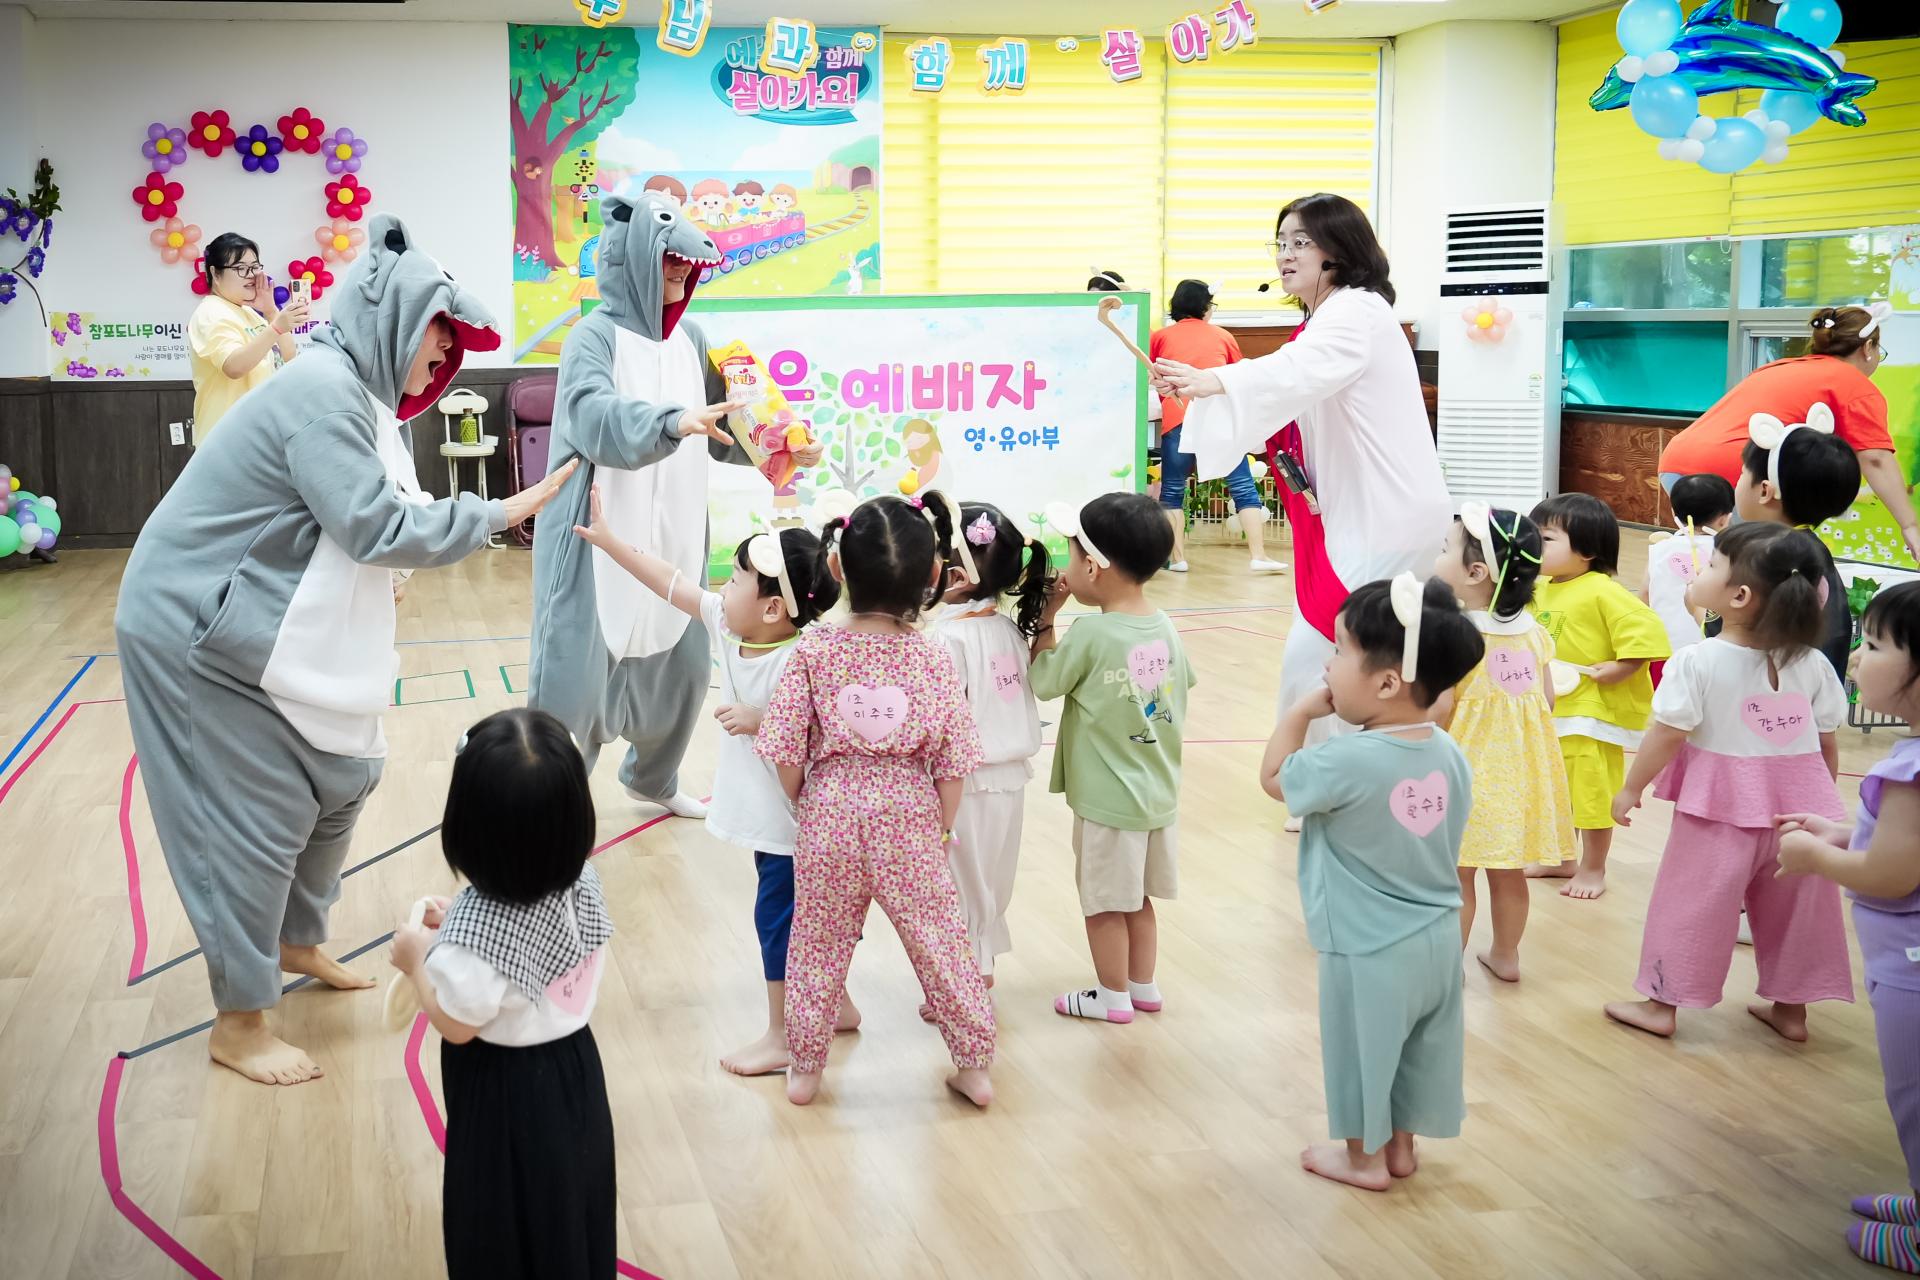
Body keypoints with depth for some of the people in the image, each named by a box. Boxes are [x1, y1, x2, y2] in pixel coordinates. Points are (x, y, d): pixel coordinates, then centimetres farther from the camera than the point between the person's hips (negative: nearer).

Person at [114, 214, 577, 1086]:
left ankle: (296, 942, 36)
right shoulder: (324, 392, -23)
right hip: (200, 629, -10)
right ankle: (239, 1025, 9)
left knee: (343, 778, 15)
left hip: (261, 627, 10)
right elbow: (377, 527, -25)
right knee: (259, 814, -4)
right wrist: (498, 515, -19)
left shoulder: (352, 390, 8)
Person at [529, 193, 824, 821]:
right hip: (600, 540, -7)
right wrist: (674, 421, -45)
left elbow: (720, 426, 16)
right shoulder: (595, 335, -11)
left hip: (670, 540, 7)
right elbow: (596, 418, -30)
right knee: (576, 676, -6)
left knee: (677, 666, 17)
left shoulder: (688, 337, 8)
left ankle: (651, 779, 40)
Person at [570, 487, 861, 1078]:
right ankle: (836, 1005, 39)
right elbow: (672, 584, 3)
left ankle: (782, 1038, 17)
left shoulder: (797, 662, -27)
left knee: (778, 916, 3)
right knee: (799, 911, 22)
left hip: (793, 821, -9)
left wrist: (759, 722, -31)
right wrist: (608, 541, 6)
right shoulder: (727, 626, -3)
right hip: (766, 815, 9)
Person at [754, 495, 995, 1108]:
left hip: (830, 812, 0)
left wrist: (801, 800, 10)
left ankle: (804, 1069, 27)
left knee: (817, 942, 15)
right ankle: (975, 1065, 23)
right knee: (940, 939, 13)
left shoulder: (813, 651, -11)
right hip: (910, 818, 0)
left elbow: (786, 751, -10)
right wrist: (942, 827, 8)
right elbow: (952, 760, -6)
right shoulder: (932, 658, -9)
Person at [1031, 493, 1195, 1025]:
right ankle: (1144, 986, 33)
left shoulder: (1090, 633, -21)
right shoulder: (1165, 626, -3)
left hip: (1106, 800, -6)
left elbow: (1041, 682, -9)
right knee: (1137, 896, 22)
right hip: (1159, 792, 6)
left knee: (1104, 902, 11)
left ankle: (1113, 996, 24)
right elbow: (1182, 687, 8)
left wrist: (1047, 616, -5)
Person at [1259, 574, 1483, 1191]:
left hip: (1368, 951, -6)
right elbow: (1448, 838, 6)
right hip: (1436, 938, 7)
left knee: (1362, 1051, 14)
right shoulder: (1449, 753, -6)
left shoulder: (1347, 762, -27)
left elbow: (1274, 777, -10)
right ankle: (1401, 1146, 39)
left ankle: (1365, 1158, 31)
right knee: (1413, 1048, 22)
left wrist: (1301, 710, -4)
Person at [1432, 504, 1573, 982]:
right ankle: (1505, 956, 31)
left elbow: (1437, 718, -19)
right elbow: (1547, 701, 5)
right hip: (1519, 772, 6)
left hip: (1469, 774, -6)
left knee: (1455, 875, 6)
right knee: (1507, 873, 18)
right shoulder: (1533, 632, -1)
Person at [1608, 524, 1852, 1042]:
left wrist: (1631, 788, 0)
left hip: (1721, 808, -4)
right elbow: (1828, 746, 4)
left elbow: (1667, 736, -13)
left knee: (1689, 904, 9)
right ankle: (1790, 1007, 28)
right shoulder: (1811, 664, -3)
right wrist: (1821, 802, 20)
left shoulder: (1698, 660, -17)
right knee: (1793, 906, 17)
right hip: (1797, 808, 4)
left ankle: (1662, 1004, 17)